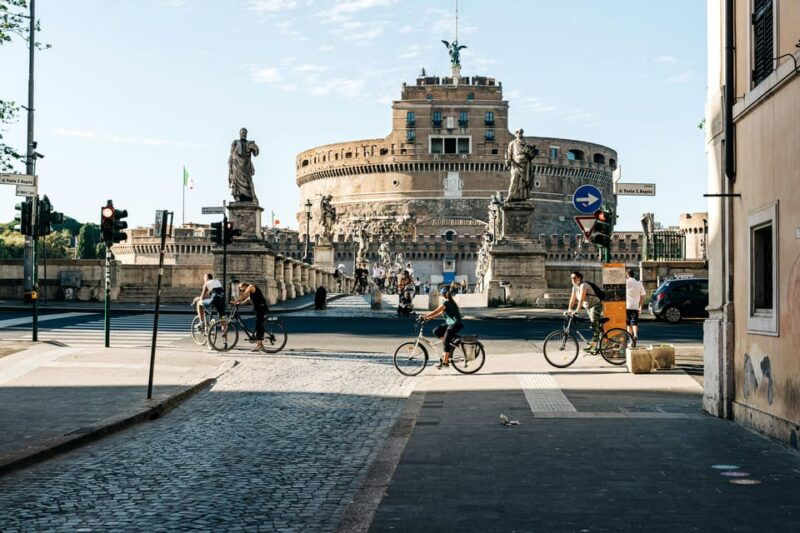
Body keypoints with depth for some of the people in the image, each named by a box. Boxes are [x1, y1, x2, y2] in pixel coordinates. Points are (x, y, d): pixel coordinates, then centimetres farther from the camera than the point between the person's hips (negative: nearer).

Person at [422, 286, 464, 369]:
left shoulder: (446, 303, -14)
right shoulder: (451, 302, 16)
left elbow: (435, 312, -16)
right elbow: (440, 313, 18)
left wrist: (424, 317, -8)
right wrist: (429, 318, 14)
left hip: (455, 324, -9)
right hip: (451, 323, 9)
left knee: (446, 341, -9)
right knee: (436, 331, 6)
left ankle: (445, 361, -5)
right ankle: (451, 345, 7)